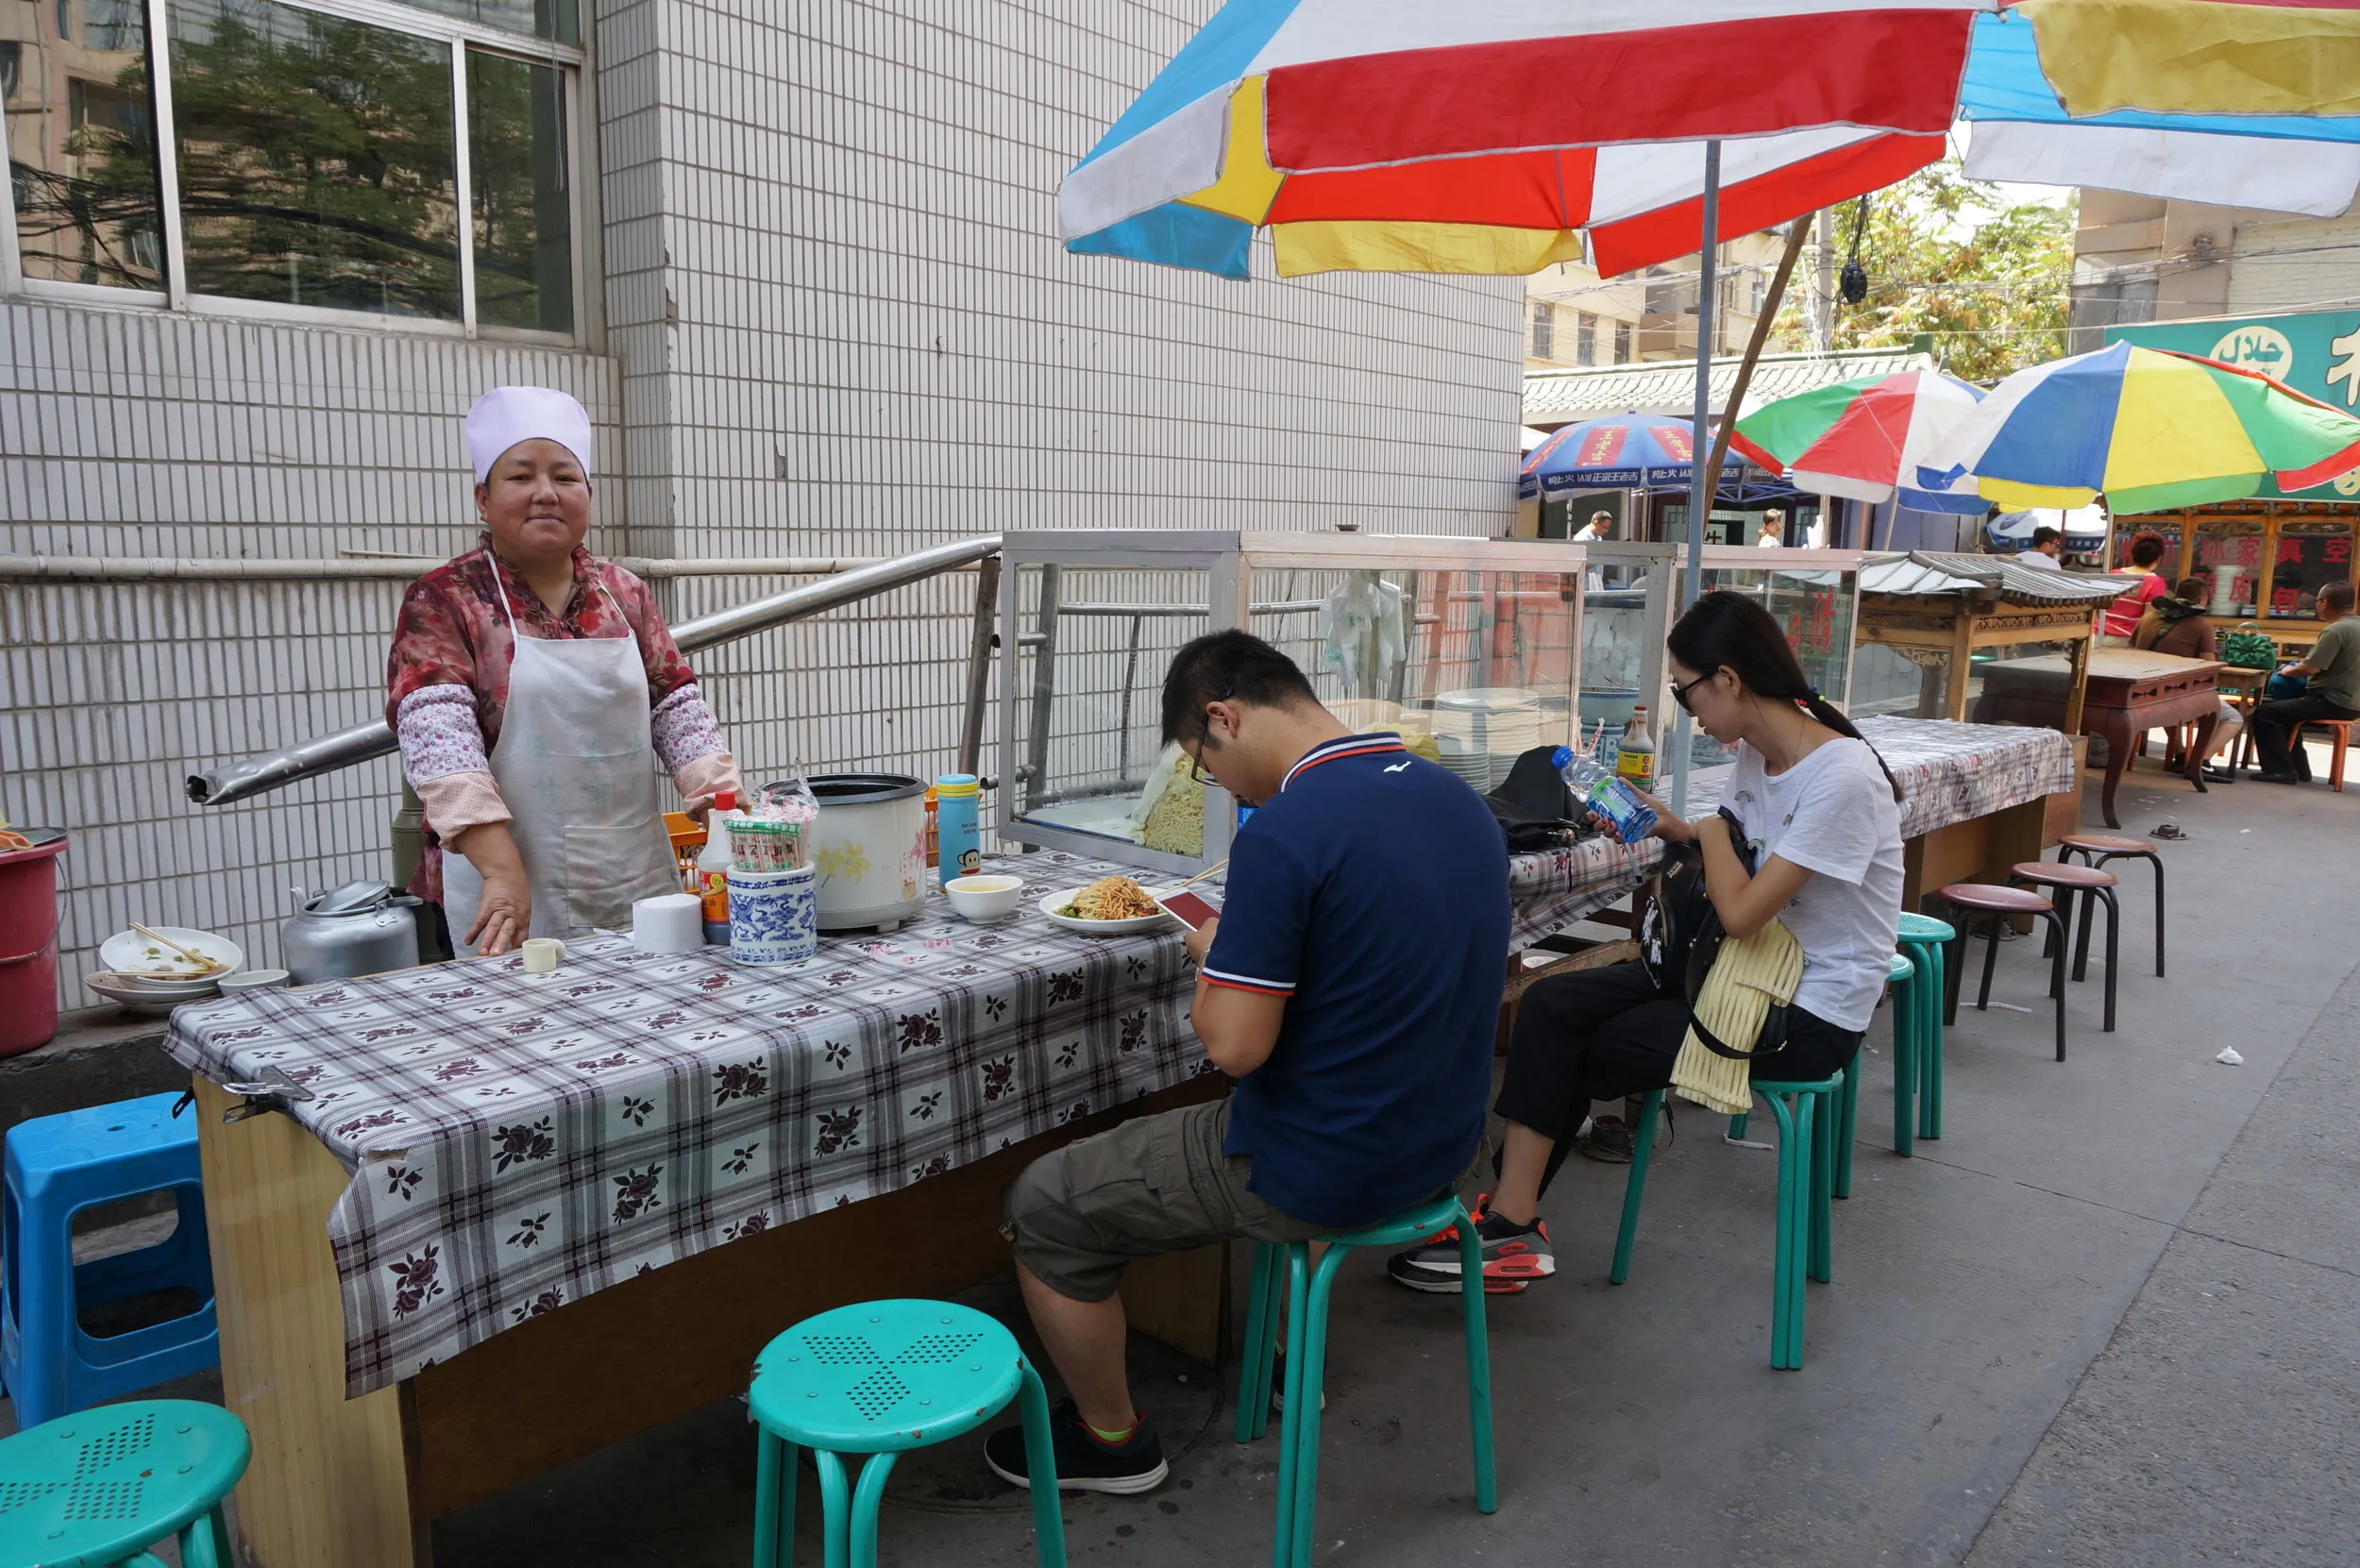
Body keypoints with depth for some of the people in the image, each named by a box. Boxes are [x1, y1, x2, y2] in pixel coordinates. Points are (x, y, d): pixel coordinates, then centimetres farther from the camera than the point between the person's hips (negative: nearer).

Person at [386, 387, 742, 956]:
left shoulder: (626, 594, 10)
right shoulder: (443, 601, -3)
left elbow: (679, 712, 7)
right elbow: (437, 737, -15)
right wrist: (504, 872, -27)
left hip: (641, 882, 4)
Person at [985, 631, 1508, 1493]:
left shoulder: (1283, 832, -25)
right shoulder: (1460, 799, 1)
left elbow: (1235, 1046, -24)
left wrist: (1213, 954, -5)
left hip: (1325, 1175, -8)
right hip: (1442, 1144, 8)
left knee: (1041, 1207, 8)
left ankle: (1111, 1438, 26)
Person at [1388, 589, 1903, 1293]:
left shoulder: (1841, 777, -24)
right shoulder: (1756, 752, 3)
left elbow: (1742, 912, -25)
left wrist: (1710, 831, -7)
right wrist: (1672, 830, 1)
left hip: (1812, 1015, -8)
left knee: (1581, 1055, -10)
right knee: (1550, 1005, -8)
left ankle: (1510, 1221, 7)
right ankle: (1509, 1218, -4)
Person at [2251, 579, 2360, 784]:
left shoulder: (2336, 630, -20)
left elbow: (2310, 668, -23)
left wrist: (2287, 670, -4)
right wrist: (2300, 664, 10)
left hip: (2334, 702, -10)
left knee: (2264, 713, -9)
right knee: (2284, 707, 28)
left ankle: (2280, 769, -6)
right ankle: (2298, 769, 26)